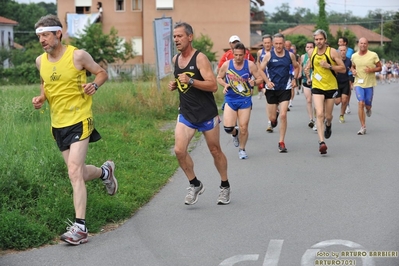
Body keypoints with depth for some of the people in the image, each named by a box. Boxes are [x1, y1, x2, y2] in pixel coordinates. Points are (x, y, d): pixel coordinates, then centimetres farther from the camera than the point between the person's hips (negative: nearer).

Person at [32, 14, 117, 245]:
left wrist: (95, 85, -19)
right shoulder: (40, 61, 4)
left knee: (74, 172, -16)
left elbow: (102, 73, 2)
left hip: (79, 120, -6)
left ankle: (80, 227, -13)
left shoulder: (78, 55, -11)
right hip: (58, 124, 6)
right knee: (78, 173, 14)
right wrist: (41, 98, 1)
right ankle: (105, 172, 47)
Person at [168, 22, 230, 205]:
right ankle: (195, 185, 8)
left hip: (207, 114, -5)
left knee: (215, 151, 8)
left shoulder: (200, 58, -13)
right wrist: (175, 85, 3)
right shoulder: (175, 59, 7)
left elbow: (213, 86, -21)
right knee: (179, 150, -11)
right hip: (186, 114, 5)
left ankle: (225, 186, 27)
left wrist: (190, 81, -31)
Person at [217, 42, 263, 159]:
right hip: (230, 99, 0)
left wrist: (254, 82, -21)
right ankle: (235, 133, 26)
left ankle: (242, 149, 24)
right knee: (228, 127, -12)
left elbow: (260, 78, 1)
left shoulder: (250, 65, -6)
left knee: (243, 127, 1)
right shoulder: (226, 65, -4)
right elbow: (219, 78, 10)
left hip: (245, 100, 0)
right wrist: (225, 85, -11)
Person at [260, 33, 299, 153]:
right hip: (272, 89, 0)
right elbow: (261, 70, 0)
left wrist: (294, 79, 5)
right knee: (272, 117, 6)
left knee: (283, 115, -11)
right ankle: (274, 117, 48)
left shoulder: (290, 55, 1)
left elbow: (296, 67, 18)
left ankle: (281, 142, -2)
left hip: (285, 89, 0)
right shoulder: (269, 55, -5)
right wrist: (267, 82, -12)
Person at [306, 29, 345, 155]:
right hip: (317, 87, 1)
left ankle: (328, 126, 49)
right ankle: (321, 142, -21)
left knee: (328, 116, 11)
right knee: (319, 114, -17)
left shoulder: (332, 52, -10)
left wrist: (329, 66, -22)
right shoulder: (311, 52, 0)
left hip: (331, 87, -1)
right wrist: (308, 67, 6)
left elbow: (343, 69, -11)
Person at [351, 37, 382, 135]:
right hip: (359, 83, 1)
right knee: (361, 103, -14)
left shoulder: (373, 55, -4)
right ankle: (363, 127, -10)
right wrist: (353, 71, -1)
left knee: (367, 104, 6)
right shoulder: (354, 56, 4)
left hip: (370, 83, 0)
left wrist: (372, 70, -17)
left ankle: (368, 109, 48)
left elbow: (379, 68, 2)